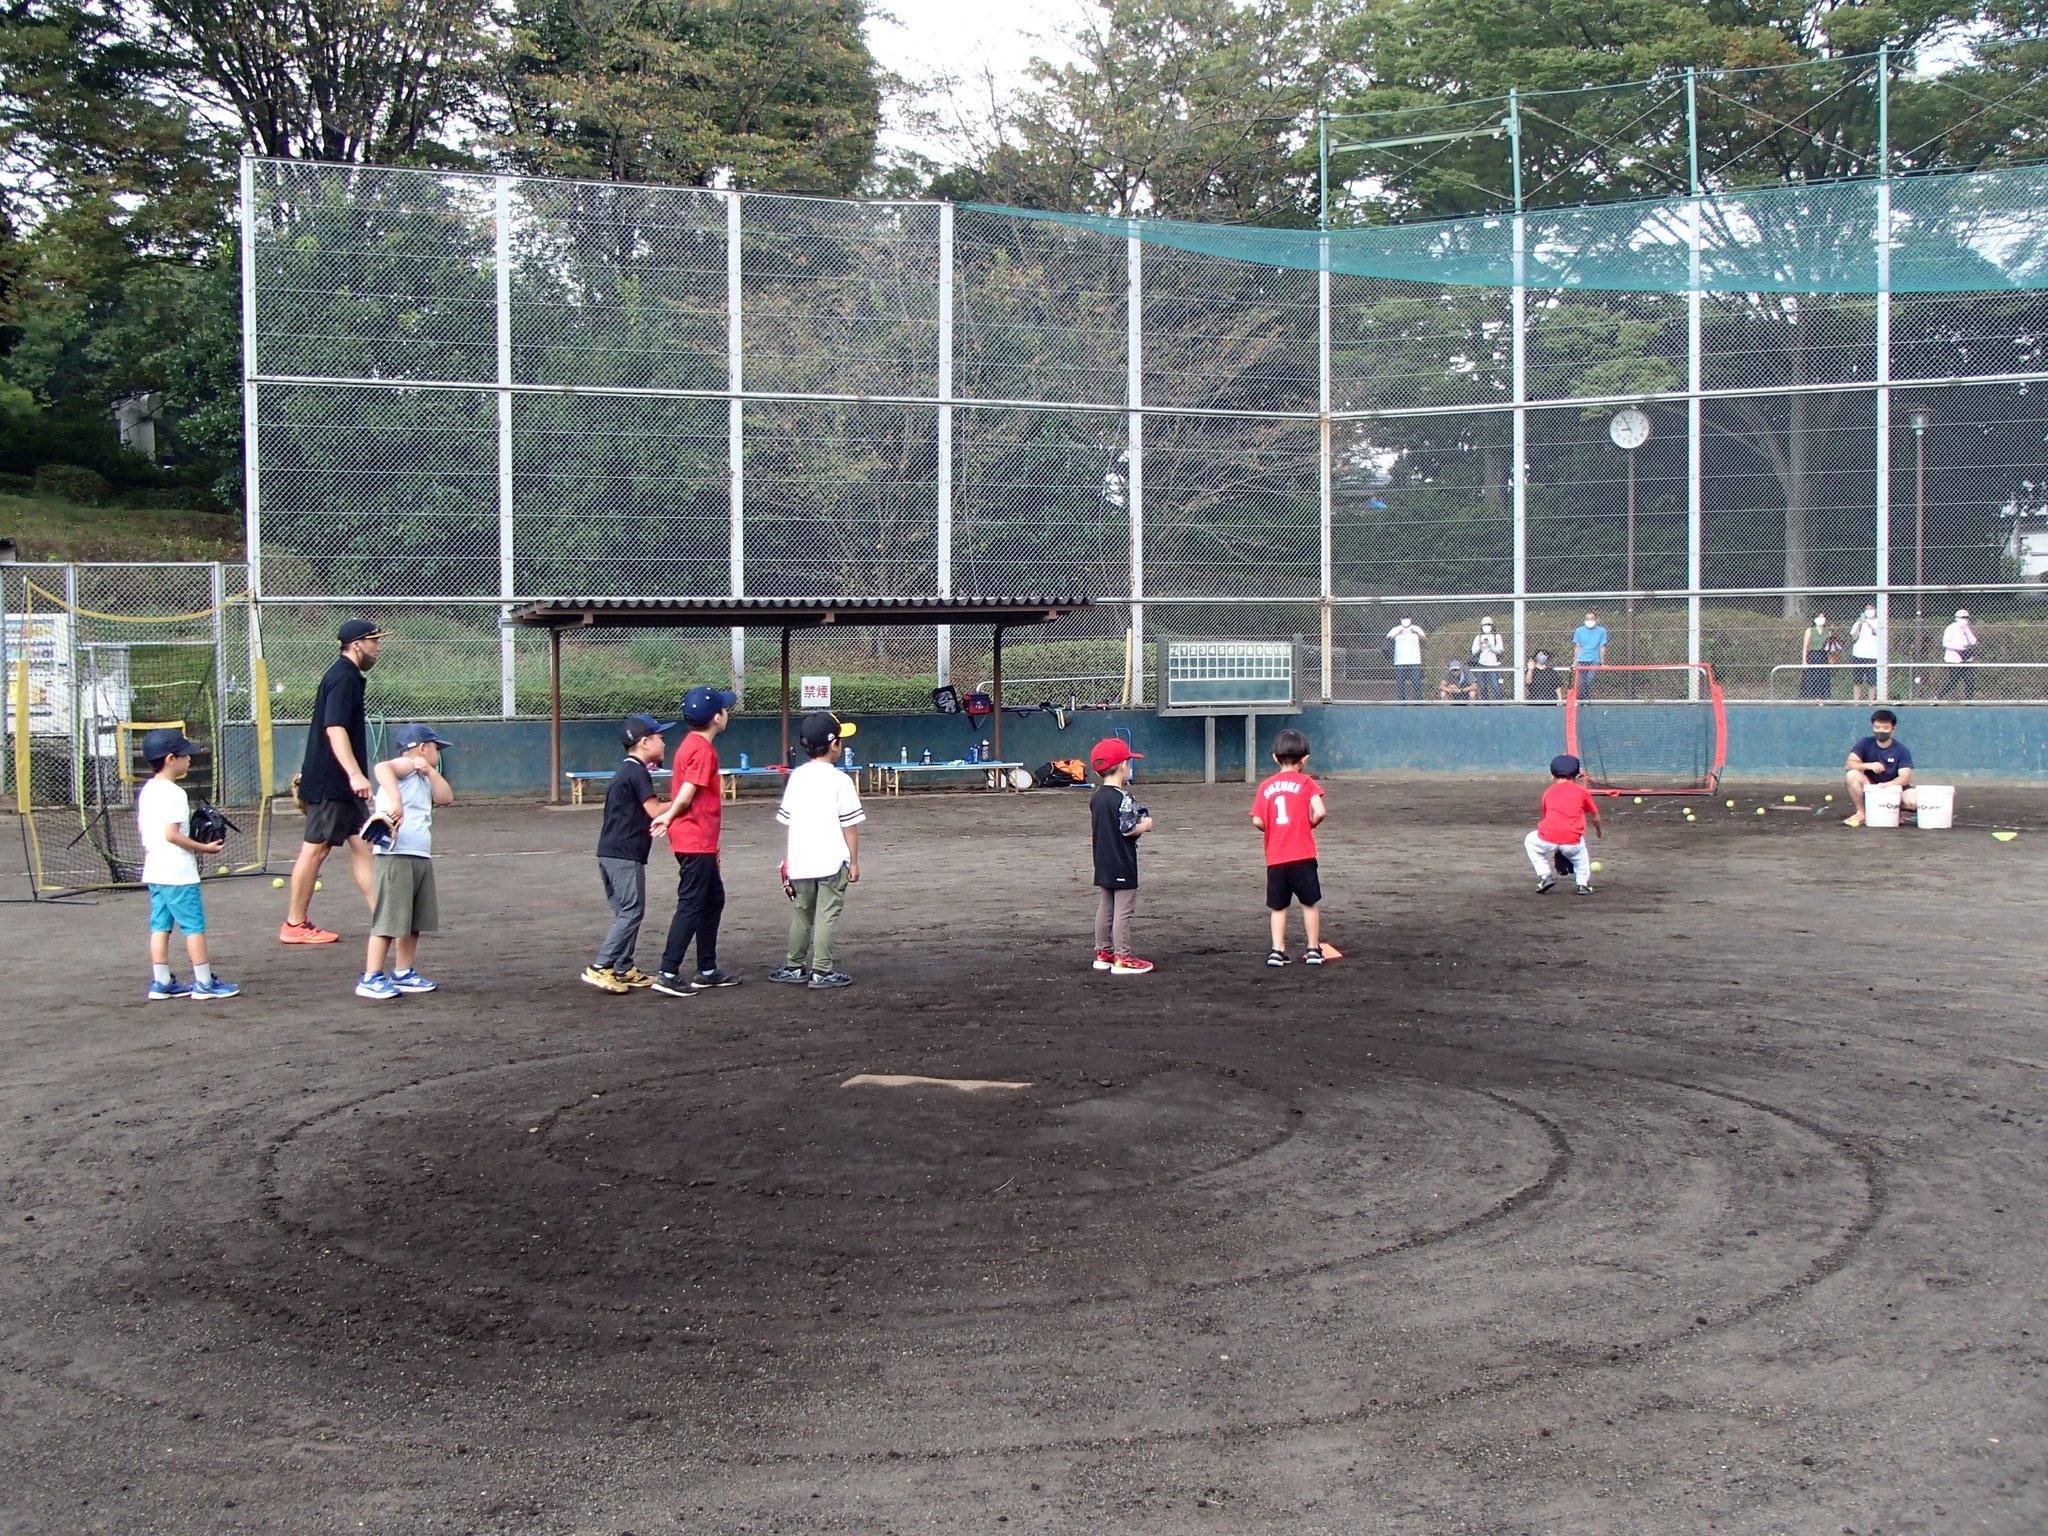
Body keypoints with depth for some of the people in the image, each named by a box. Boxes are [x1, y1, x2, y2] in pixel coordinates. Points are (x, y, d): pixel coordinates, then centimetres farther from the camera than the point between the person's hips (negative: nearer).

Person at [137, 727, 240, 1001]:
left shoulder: (146, 791, 11)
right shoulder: (174, 794, -17)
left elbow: (141, 827, 18)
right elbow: (172, 834, -22)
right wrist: (204, 848, -16)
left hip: (153, 872, 9)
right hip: (178, 873, -9)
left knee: (160, 925, 11)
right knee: (195, 925, -2)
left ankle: (161, 982, 14)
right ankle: (204, 982, 1)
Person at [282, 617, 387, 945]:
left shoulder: (347, 676, 17)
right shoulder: (342, 678, -15)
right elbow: (335, 729, -25)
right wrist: (355, 774, -33)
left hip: (342, 784, 10)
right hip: (329, 782, -10)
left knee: (361, 845, 7)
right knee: (315, 849, -2)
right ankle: (295, 924, 5)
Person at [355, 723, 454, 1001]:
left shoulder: (422, 778, 24)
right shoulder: (405, 765, -4)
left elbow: (446, 798, 14)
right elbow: (382, 768, -26)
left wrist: (430, 771, 7)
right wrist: (395, 801, -39)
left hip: (421, 857, 10)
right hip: (395, 856, -10)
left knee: (414, 921, 14)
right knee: (389, 920, -10)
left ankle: (403, 973, 23)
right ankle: (371, 978, -6)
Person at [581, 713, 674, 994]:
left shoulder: (626, 770, 18)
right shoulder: (637, 772, -12)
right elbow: (655, 811, -15)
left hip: (610, 852, 10)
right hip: (625, 854, -10)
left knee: (626, 911, 13)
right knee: (632, 911, -8)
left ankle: (624, 969, 16)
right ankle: (600, 967, -11)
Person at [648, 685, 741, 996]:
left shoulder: (691, 744, 13)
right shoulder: (703, 749, -17)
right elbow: (686, 796, -21)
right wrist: (669, 817, -4)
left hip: (702, 843, 10)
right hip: (696, 842, -10)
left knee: (714, 900, 17)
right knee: (691, 906, -7)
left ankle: (707, 971, 24)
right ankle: (668, 974, -6)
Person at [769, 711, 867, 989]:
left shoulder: (797, 777, 6)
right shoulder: (840, 780, -9)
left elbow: (787, 819, 10)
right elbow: (849, 825, -8)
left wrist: (788, 860, 18)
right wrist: (854, 862, -1)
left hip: (800, 862, 5)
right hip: (831, 861, -5)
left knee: (802, 912, 17)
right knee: (827, 915, 0)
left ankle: (794, 966, 23)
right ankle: (822, 971, 1)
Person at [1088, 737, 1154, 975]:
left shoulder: (1096, 797, 8)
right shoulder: (1123, 798, -18)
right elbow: (1128, 829, -23)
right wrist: (1145, 825, -4)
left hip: (1102, 864, 8)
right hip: (1122, 866, -8)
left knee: (1104, 908, 15)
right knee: (1123, 910, -3)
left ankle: (1103, 953, 21)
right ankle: (1122, 958, -1)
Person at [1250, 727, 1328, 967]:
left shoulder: (1266, 786, 5)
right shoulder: (1306, 782, -3)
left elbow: (1257, 821, -2)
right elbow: (1319, 812, -15)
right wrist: (1311, 824, 6)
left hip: (1275, 857, 3)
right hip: (1302, 855, -2)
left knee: (1278, 907, 11)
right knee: (1310, 903, 10)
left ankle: (1277, 950, 6)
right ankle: (1313, 948, 13)